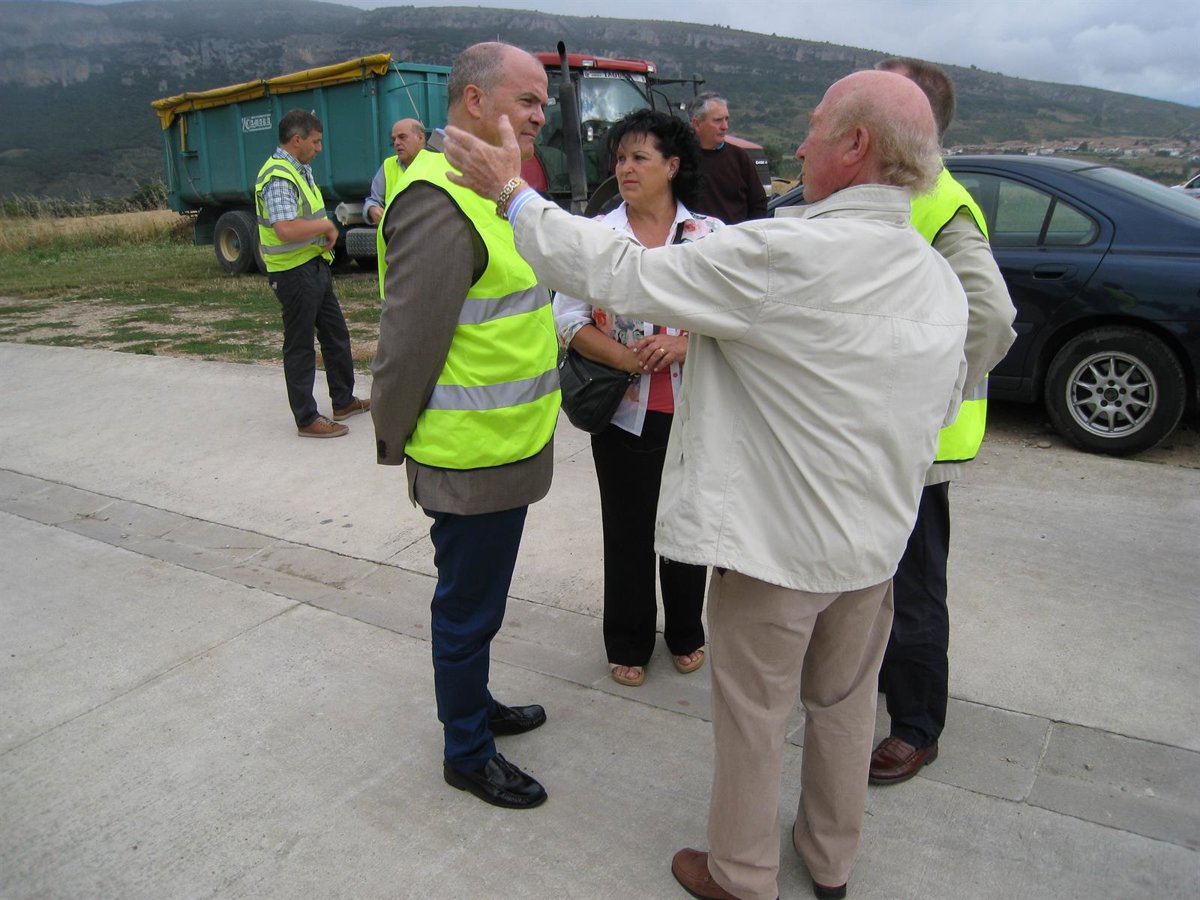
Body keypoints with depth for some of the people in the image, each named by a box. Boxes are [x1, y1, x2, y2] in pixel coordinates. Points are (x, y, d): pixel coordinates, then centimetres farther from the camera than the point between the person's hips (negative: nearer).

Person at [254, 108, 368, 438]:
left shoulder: (301, 169, 13)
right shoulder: (278, 177, -20)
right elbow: (286, 229, -32)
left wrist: (326, 231, 7)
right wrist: (327, 225, -19)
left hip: (315, 265, 10)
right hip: (294, 272, -10)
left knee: (336, 334, 18)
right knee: (300, 346, 0)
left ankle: (344, 401, 32)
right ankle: (306, 419, 9)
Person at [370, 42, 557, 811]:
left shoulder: (488, 191, 13)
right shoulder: (440, 203, -21)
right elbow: (408, 343, -20)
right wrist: (396, 444, -11)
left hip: (505, 449, 10)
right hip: (473, 459, -9)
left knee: (475, 599, 24)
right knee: (467, 609, 8)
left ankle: (476, 705, 44)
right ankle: (467, 753, 27)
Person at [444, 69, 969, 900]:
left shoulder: (782, 257, -26)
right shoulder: (943, 281, -1)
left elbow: (617, 274, -21)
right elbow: (939, 413, 10)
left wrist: (512, 193, -9)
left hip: (777, 541, -7)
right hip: (876, 542, 7)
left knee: (753, 717, 13)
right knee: (845, 704, 24)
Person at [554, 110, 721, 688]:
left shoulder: (711, 235, 1)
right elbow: (568, 319, -6)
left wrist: (684, 346, -19)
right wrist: (628, 359, -18)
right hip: (624, 412, 0)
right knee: (627, 532, 11)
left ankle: (685, 635, 37)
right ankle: (628, 644, 31)